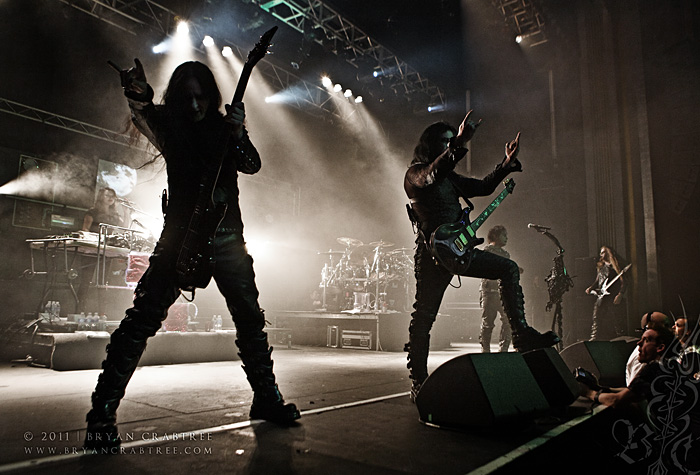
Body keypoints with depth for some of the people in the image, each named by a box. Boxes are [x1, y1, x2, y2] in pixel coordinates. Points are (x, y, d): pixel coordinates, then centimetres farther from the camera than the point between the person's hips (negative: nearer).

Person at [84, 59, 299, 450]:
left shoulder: (224, 126, 11)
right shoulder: (170, 124, 4)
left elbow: (252, 165, -2)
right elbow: (145, 121, -18)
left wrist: (238, 136, -21)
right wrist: (140, 100, -40)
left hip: (227, 237, 3)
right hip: (181, 234, -2)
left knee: (251, 318, 5)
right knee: (143, 318, -9)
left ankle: (267, 398, 20)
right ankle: (102, 414, 1)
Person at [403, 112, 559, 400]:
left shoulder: (450, 177, 21)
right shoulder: (415, 173, -4)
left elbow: (483, 187, 24)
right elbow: (431, 177, -28)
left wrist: (507, 163, 12)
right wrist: (459, 144, -38)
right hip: (433, 252, -8)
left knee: (509, 269, 6)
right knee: (424, 317, -4)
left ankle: (521, 334, 6)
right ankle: (418, 382, 5)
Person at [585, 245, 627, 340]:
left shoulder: (614, 267, -1)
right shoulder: (600, 267, 18)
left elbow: (623, 282, -7)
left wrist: (620, 295, -20)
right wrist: (591, 288, 9)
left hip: (612, 299, -6)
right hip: (600, 299, 6)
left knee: (611, 325, -5)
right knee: (597, 322, 1)